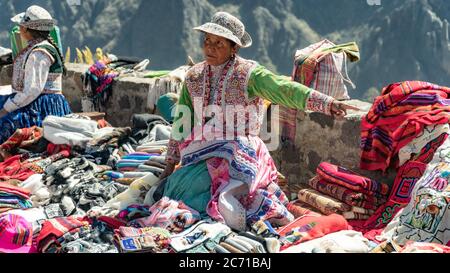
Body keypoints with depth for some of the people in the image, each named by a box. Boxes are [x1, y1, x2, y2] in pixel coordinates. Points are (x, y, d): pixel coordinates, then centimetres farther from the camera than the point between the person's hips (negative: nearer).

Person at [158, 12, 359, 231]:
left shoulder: (249, 73, -4)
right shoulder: (193, 77, 10)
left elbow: (284, 89, -20)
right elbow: (182, 123, 17)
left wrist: (327, 103, -36)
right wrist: (170, 167, 17)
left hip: (239, 150, -5)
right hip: (202, 151, 5)